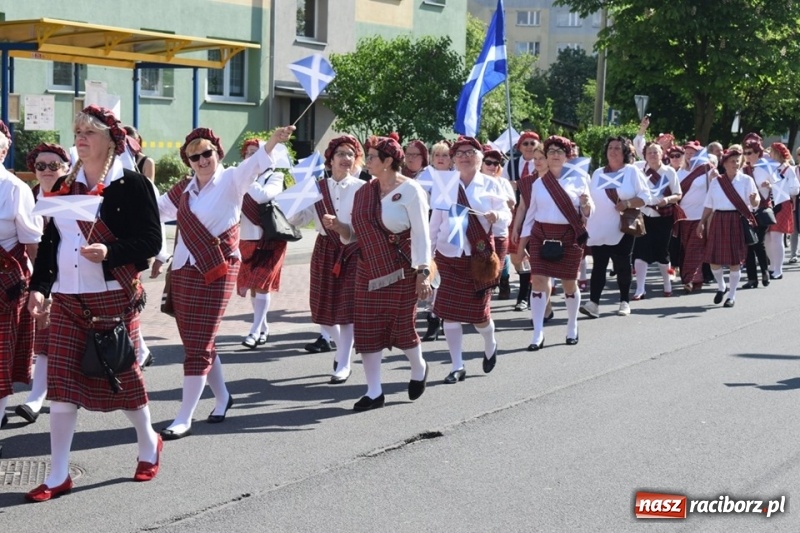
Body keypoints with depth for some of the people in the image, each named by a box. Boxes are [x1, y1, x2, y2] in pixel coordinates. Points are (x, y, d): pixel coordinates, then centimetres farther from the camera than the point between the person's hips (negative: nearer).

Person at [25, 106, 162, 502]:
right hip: (66, 300, 5)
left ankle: (148, 444, 33)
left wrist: (109, 252, -25)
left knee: (123, 375, 7)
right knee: (61, 382, 0)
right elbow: (49, 241, 14)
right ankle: (58, 474, 7)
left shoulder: (131, 184, -6)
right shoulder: (65, 185, 11)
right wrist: (39, 286, 4)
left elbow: (150, 241, -11)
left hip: (113, 298, -5)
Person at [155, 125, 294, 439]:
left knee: (199, 346, -5)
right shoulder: (184, 189, 11)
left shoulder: (231, 181, -7)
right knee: (195, 342, 14)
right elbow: (154, 209, 28)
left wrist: (272, 142, -47)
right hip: (183, 271, 7)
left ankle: (184, 419, 1)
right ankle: (222, 396, 35)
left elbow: (253, 165, -29)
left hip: (217, 273, -6)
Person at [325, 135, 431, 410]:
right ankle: (374, 392, 11)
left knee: (402, 326, 5)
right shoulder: (364, 192, 9)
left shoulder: (409, 190, -9)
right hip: (368, 270, 6)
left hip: (401, 271, -6)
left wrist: (423, 273, -20)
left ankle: (418, 369, 35)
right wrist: (337, 225, -6)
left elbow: (422, 235, -13)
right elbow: (354, 234, 15)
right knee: (367, 329, 2)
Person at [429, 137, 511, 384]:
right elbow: (435, 220, 6)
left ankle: (490, 345, 37)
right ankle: (457, 366, 9)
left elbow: (507, 216, -2)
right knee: (449, 311, -2)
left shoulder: (490, 184, -1)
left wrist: (497, 216, -24)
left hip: (479, 255, -2)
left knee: (479, 311, 3)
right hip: (449, 254, 2)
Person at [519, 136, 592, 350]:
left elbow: (588, 212, 6)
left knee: (569, 282, 6)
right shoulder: (538, 183, 10)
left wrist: (586, 205, -17)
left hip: (569, 236, -1)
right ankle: (538, 334, -7)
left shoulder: (578, 179, 3)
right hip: (541, 235, 2)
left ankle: (572, 328, 25)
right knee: (538, 280, -8)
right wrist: (523, 239, 11)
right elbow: (531, 212, 14)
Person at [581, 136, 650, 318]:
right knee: (598, 265, -5)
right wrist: (584, 222, 9)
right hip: (598, 228, 2)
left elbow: (645, 197, -2)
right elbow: (589, 199, 16)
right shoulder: (598, 173, 14)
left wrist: (628, 203, -18)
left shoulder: (632, 171, 3)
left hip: (622, 228, -2)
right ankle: (593, 303, -13)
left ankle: (625, 302, 15)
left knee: (622, 265, 4)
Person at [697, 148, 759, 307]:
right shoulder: (716, 182, 7)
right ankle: (721, 286, 28)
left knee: (735, 260, 0)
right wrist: (702, 222, 4)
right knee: (714, 259, 0)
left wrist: (753, 200, -30)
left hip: (737, 221, -2)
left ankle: (732, 295, 14)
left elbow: (754, 203, -7)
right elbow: (709, 204, 11)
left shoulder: (746, 180, 0)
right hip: (718, 221, 2)